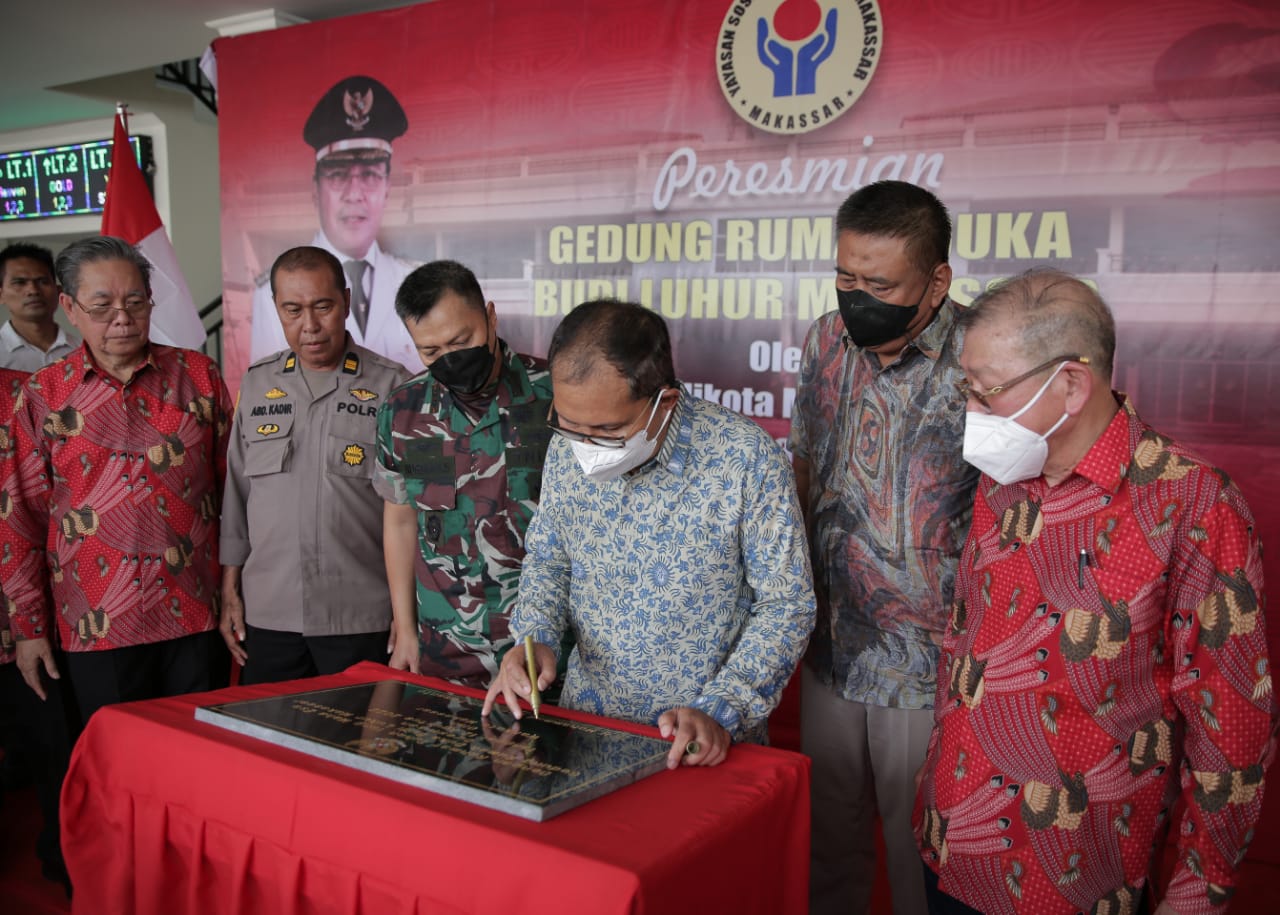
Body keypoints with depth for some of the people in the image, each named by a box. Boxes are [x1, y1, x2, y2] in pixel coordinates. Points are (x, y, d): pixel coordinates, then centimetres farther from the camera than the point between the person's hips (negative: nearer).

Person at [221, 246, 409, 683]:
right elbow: (236, 494, 13)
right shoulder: (256, 384, 9)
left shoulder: (391, 386, -3)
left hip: (362, 619, -3)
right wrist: (230, 590, 10)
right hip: (268, 616, 4)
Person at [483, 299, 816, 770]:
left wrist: (720, 712, -17)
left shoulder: (746, 458, -15)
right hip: (586, 720, 2)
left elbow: (786, 604, -8)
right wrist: (537, 637, -5)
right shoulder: (565, 452, -2)